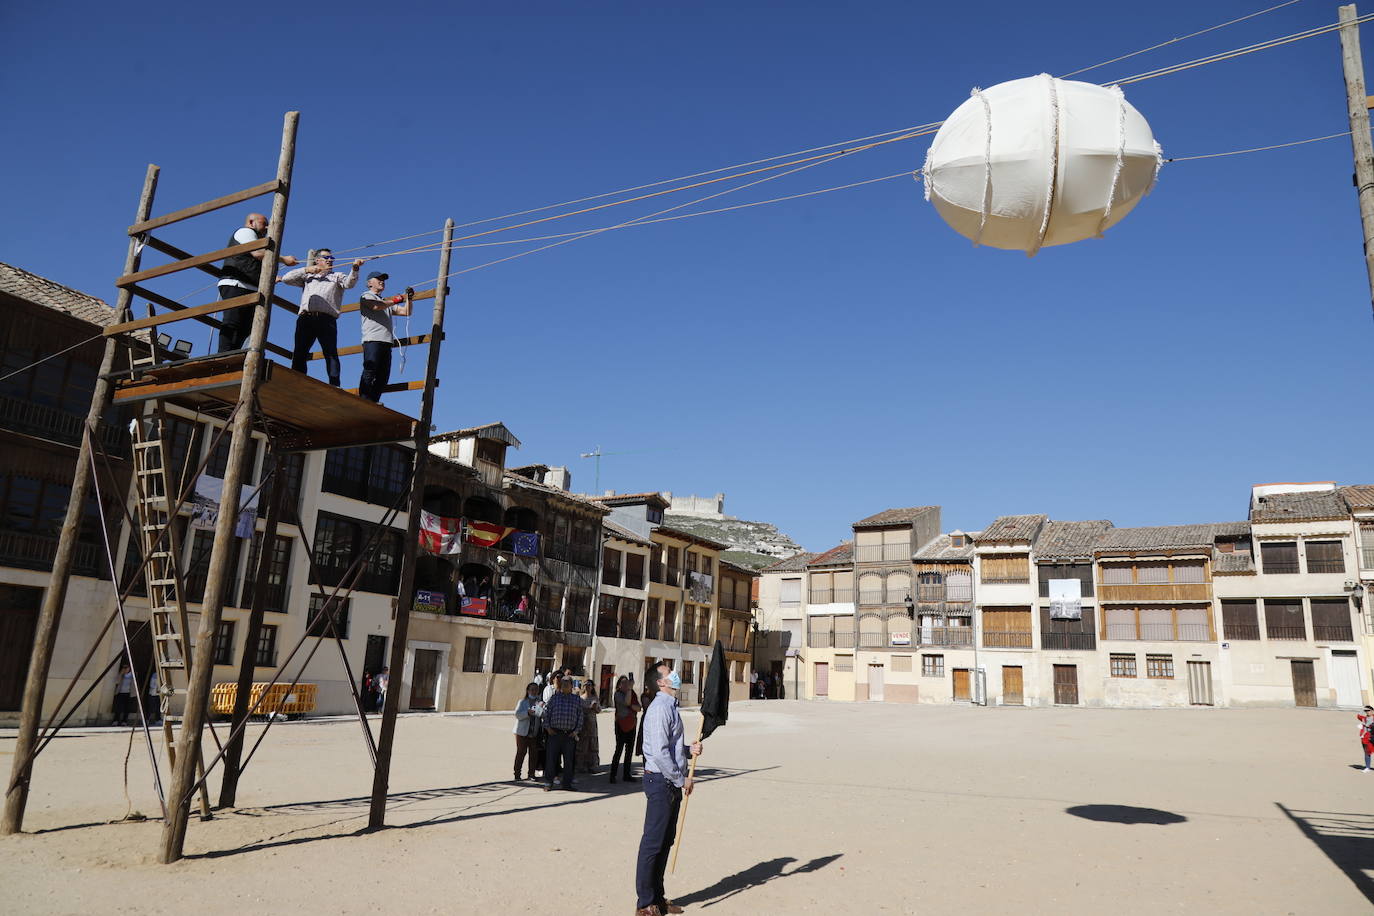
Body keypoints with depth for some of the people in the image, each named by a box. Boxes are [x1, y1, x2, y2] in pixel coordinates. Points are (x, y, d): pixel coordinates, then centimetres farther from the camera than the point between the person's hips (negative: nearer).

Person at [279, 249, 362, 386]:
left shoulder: (337, 276, 24)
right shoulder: (307, 276, 29)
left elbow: (349, 283, 3)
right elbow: (287, 278, 20)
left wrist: (354, 269, -16)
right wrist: (306, 270, 11)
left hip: (326, 319, -2)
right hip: (305, 318, 2)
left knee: (331, 353, -15)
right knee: (299, 353, -3)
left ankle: (335, 385, -24)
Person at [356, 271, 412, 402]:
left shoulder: (387, 303, 33)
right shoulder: (366, 296, 11)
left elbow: (406, 312, 25)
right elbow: (376, 306, -12)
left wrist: (408, 298, 12)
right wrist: (395, 300, -2)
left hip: (387, 342, 8)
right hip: (372, 340, -8)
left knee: (383, 376, -2)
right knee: (370, 372, -16)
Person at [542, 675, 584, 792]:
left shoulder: (577, 699, 9)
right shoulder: (554, 698, 5)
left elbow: (580, 716, 10)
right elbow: (546, 712, 6)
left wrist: (577, 730, 2)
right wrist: (548, 727, -1)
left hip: (570, 734, 1)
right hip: (555, 733, -1)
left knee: (568, 759, 6)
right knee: (551, 758, 0)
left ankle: (567, 783, 14)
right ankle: (548, 783, 9)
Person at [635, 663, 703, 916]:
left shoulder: (671, 706, 14)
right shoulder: (660, 708, -18)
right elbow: (660, 752, -23)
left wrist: (689, 749, 2)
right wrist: (682, 779, -15)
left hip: (672, 782, 10)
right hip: (660, 781, -10)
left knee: (665, 842, 16)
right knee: (653, 843, -1)